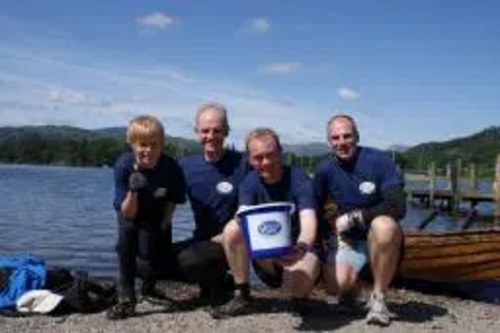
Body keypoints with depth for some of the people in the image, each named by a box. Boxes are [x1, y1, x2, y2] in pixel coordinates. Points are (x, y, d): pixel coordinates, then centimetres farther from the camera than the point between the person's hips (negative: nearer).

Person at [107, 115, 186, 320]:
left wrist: (163, 225, -18)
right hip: (132, 215, -1)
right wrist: (133, 191, -43)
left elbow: (173, 202, -9)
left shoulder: (171, 167, -26)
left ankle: (149, 286, 25)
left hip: (158, 220, 1)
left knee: (153, 251, -15)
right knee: (126, 233, -30)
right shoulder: (124, 165, -27)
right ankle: (126, 298, -21)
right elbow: (128, 214, -26)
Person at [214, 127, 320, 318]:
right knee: (232, 229, -23)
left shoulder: (299, 179, -15)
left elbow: (308, 220, -31)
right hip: (266, 255, 4)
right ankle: (242, 297, -9)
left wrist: (302, 247, -54)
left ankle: (300, 295, 4)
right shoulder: (250, 183, -4)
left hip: (297, 249, -3)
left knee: (297, 286, -37)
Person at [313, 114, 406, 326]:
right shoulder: (324, 170, -1)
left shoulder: (379, 161, -11)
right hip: (346, 239, 2)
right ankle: (350, 290, 16)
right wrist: (333, 237, -10)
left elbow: (397, 208, -18)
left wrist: (354, 218, -17)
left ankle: (378, 297, -17)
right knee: (337, 283, -26)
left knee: (385, 226, -38)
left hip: (378, 237, -2)